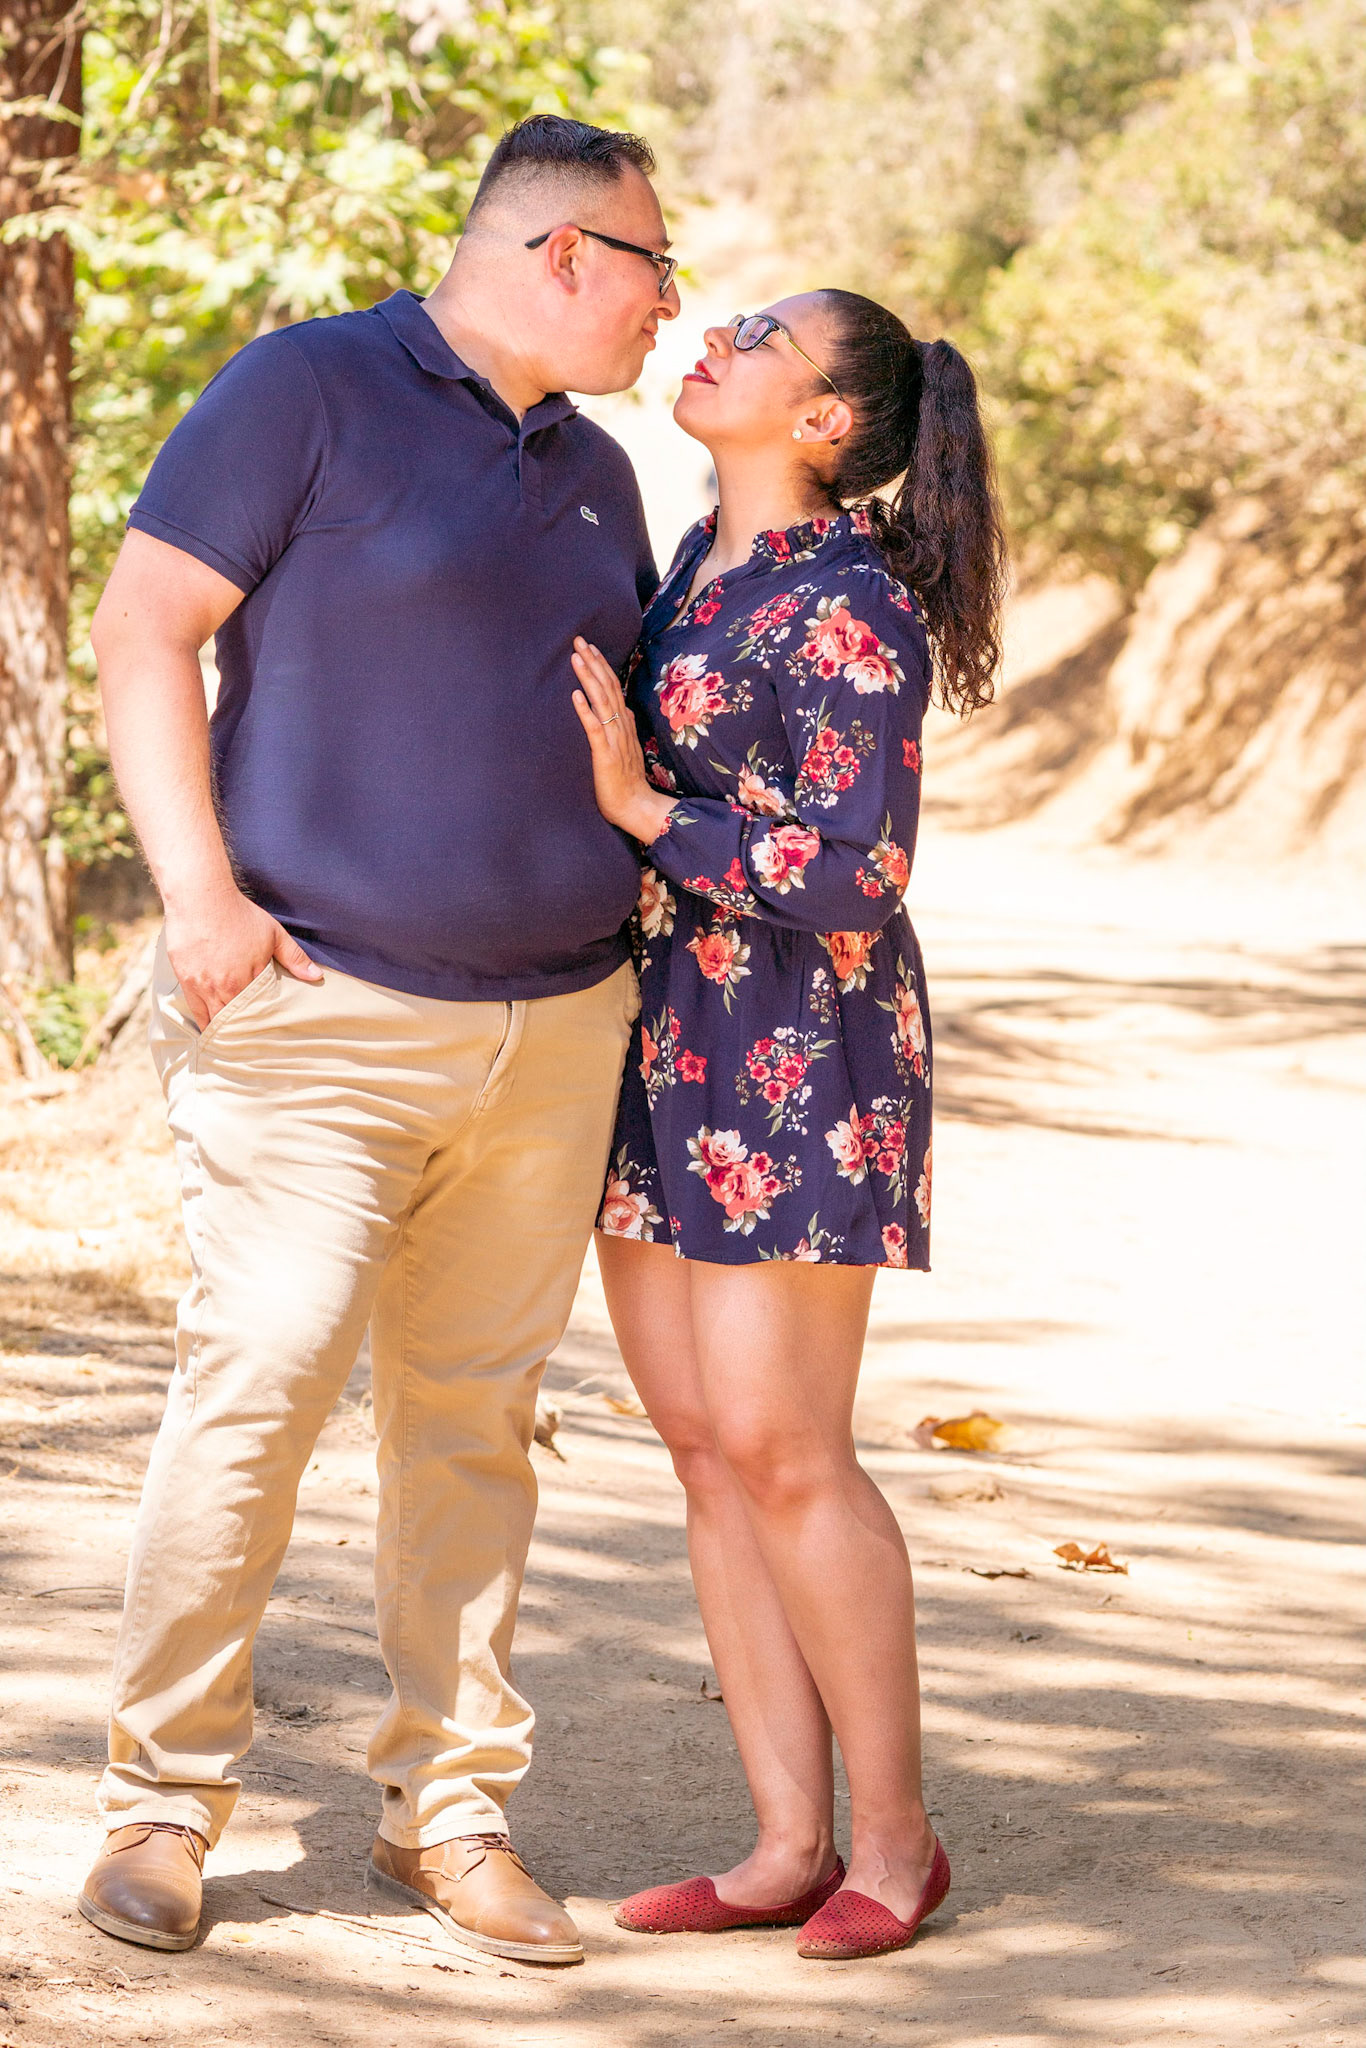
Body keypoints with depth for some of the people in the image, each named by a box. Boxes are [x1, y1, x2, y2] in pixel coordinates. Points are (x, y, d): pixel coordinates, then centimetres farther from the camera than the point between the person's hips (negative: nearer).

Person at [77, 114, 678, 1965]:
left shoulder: (594, 475, 17)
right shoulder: (307, 390, -3)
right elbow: (144, 627, -7)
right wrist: (198, 895, -16)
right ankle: (164, 1799, -1)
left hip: (554, 1027, 6)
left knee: (474, 1413, 7)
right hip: (321, 1012, -6)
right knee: (261, 1379, -13)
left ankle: (451, 1808, 15)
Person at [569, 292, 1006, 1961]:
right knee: (706, 1445, 4)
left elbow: (857, 871, -21)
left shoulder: (851, 606, -14)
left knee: (778, 1448, -9)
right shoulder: (709, 557, 11)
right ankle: (789, 1849, 7)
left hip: (795, 1055, -8)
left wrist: (641, 809, -19)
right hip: (656, 1053, 8)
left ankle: (892, 1835, 5)